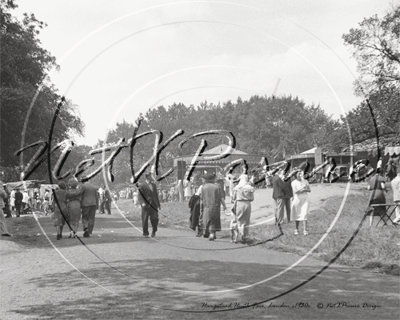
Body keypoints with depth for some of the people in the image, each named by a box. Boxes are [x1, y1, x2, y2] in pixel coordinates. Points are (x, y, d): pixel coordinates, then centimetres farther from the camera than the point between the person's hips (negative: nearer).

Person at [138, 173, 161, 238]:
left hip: (154, 205, 4)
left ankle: (154, 231, 19)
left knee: (155, 219, -4)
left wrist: (158, 204, 20)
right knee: (145, 220, -1)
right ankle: (145, 233, 10)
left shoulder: (153, 185, 19)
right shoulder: (141, 185, 0)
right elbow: (140, 195, -6)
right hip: (146, 205, -4)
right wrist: (142, 203, -21)